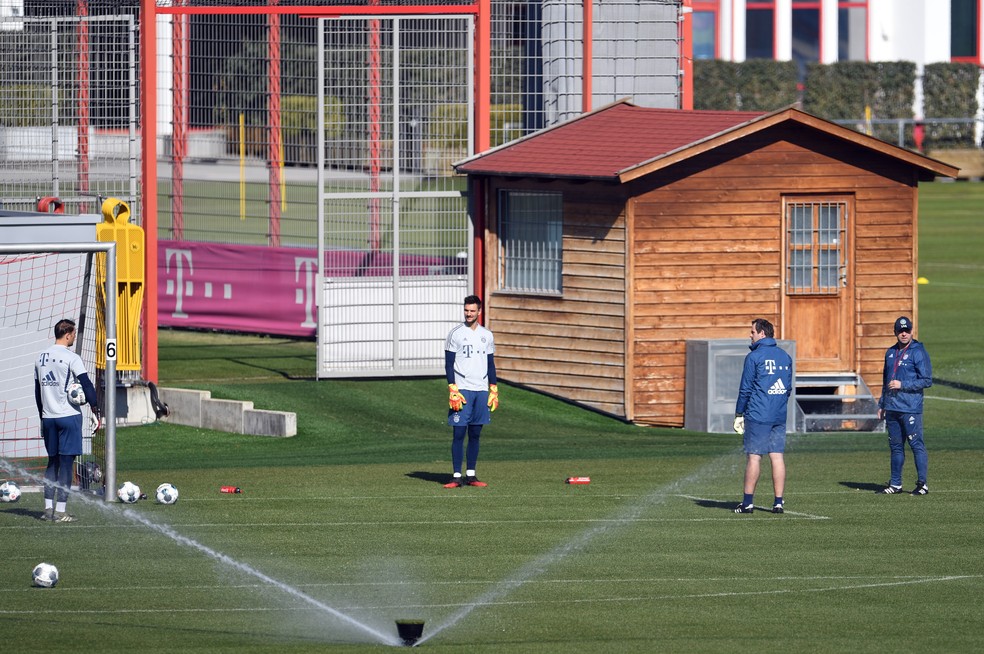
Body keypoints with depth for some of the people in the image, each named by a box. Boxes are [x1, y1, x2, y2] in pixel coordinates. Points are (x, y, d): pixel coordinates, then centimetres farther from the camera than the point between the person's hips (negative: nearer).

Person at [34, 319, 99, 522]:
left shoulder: (41, 358, 10)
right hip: (69, 415, -6)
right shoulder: (71, 358, -10)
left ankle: (48, 507, 12)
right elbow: (87, 385, -15)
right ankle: (60, 511, -5)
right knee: (66, 462, -2)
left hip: (48, 417, 6)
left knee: (53, 461, 15)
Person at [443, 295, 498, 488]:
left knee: (475, 434, 6)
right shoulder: (455, 333, -1)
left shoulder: (486, 335, 11)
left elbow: (491, 365, 16)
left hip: (481, 391, 4)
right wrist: (453, 390, -13)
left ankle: (471, 475, 11)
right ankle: (457, 476, -5)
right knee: (459, 434, -6)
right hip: (462, 390, -4)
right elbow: (448, 364, -3)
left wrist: (494, 391, 8)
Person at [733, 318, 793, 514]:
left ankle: (748, 501, -1)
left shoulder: (754, 357, -7)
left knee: (753, 456, -3)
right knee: (777, 456, 4)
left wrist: (739, 414, 1)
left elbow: (745, 388, -6)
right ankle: (778, 502, 1)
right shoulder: (785, 357, 11)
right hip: (780, 416, 5)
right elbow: (788, 387, 15)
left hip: (757, 416, -5)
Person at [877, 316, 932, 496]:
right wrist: (882, 404, 22)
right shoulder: (891, 353, 16)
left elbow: (927, 381, -10)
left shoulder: (918, 352, -5)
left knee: (916, 445, -7)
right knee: (895, 446, 10)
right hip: (891, 407, 7)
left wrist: (902, 385, -16)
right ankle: (895, 484, 16)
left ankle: (922, 484, -4)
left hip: (910, 408, -7)